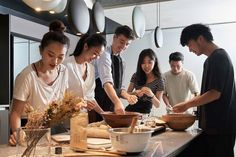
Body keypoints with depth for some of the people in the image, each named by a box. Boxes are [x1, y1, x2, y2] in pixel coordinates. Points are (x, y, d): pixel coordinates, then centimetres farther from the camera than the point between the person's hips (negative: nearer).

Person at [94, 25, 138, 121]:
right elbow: (106, 82, -29)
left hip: (113, 108, 7)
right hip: (99, 107, -7)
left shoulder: (121, 61, 12)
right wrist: (117, 101, -42)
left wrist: (127, 96, -5)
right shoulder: (105, 55, -13)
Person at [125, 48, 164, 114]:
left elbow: (157, 105, -3)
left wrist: (151, 95, -22)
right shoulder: (136, 76, 1)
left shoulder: (159, 81, -5)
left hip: (145, 113, -2)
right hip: (130, 109, 2)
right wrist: (135, 93, -14)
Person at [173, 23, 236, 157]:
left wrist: (187, 105, -11)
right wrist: (189, 105, 12)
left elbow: (215, 94, -19)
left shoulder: (219, 57, -14)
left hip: (220, 126, -9)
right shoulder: (212, 59, 15)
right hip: (211, 125, 9)